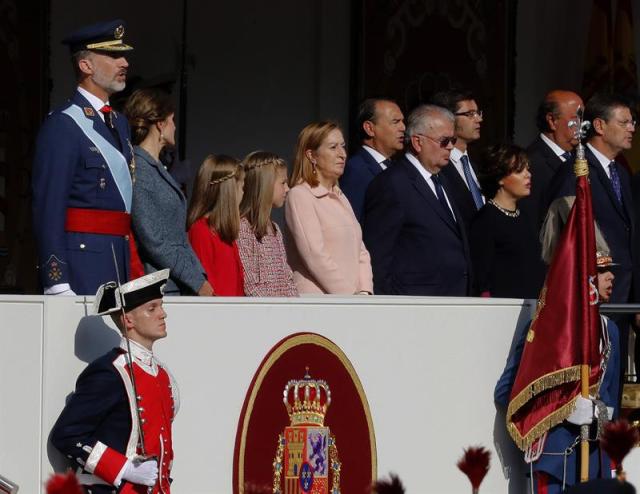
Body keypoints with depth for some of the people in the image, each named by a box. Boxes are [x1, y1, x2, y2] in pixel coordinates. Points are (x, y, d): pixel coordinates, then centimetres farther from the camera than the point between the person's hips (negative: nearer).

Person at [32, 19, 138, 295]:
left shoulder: (119, 123, 18)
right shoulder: (62, 126, -9)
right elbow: (47, 208, -14)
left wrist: (135, 269, 17)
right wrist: (57, 284, -20)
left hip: (122, 262, 8)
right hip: (84, 265, -8)